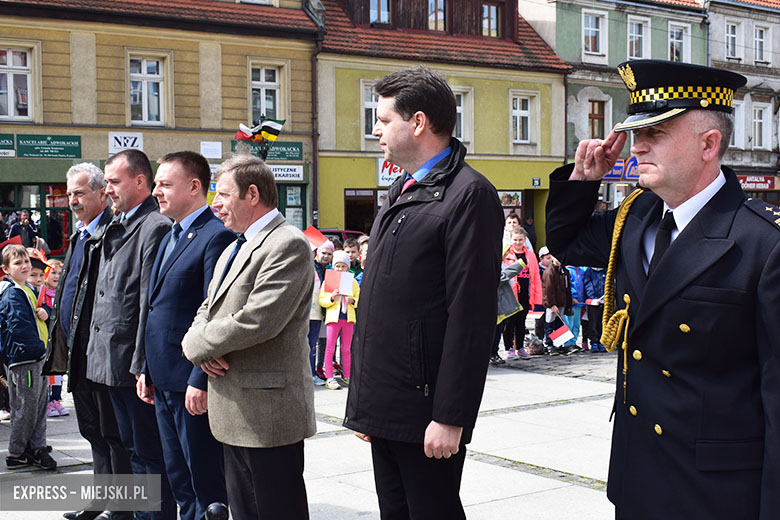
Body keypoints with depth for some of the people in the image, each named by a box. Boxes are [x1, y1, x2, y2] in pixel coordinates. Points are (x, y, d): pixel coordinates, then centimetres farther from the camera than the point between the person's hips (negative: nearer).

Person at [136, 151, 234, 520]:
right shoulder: (170, 237, 16)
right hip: (164, 381, 10)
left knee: (207, 483, 1)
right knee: (178, 479, 17)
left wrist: (200, 381, -20)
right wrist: (147, 370, 16)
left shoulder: (216, 236, -14)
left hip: (192, 383, -9)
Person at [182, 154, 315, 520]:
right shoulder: (233, 249, 19)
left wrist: (196, 344, -9)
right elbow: (207, 309, 21)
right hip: (233, 413, 9)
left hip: (268, 411, -9)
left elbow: (257, 321, -24)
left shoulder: (288, 245, -14)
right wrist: (202, 346, -3)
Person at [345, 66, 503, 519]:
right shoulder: (401, 193, 16)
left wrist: (450, 416, -20)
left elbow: (472, 316, -18)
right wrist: (364, 401, 17)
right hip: (385, 410, 8)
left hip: (426, 413, -8)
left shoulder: (469, 194, -12)